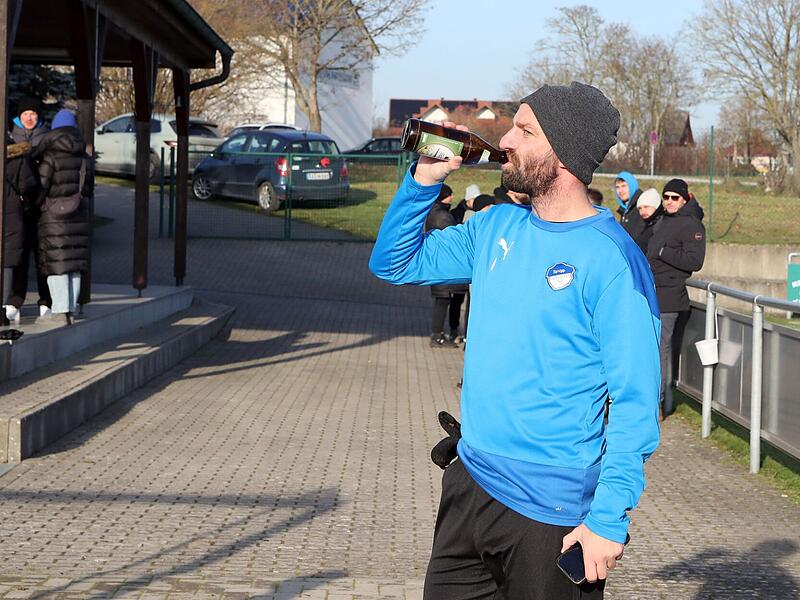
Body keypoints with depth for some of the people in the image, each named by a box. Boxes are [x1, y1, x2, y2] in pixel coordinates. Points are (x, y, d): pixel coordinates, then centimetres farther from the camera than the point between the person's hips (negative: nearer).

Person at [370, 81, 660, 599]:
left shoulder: (611, 260, -16)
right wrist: (424, 180, 1)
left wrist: (610, 519, -21)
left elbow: (635, 403, -17)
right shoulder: (497, 226, 5)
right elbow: (394, 264, 15)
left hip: (551, 513, -7)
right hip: (469, 480, 7)